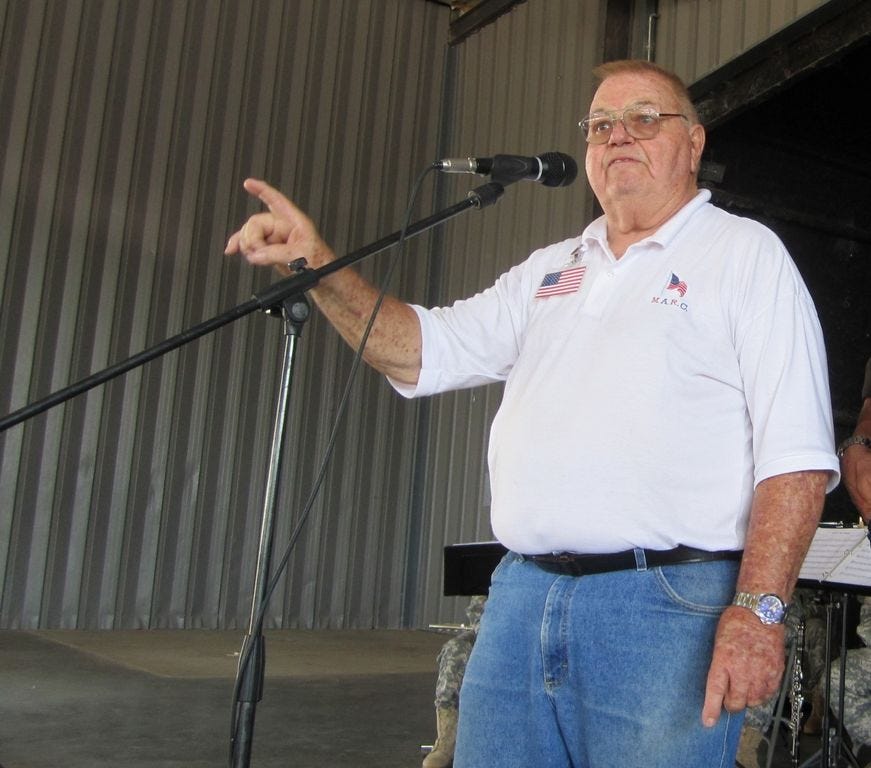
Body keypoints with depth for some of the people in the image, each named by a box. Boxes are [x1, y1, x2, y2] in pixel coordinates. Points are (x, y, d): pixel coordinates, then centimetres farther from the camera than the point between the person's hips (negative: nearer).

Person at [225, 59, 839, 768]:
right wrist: (318, 265, 1)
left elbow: (797, 451, -8)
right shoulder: (548, 271, 20)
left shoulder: (746, 253, 2)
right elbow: (423, 351, 15)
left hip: (666, 606, -5)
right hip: (521, 598, 5)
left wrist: (759, 609, -18)